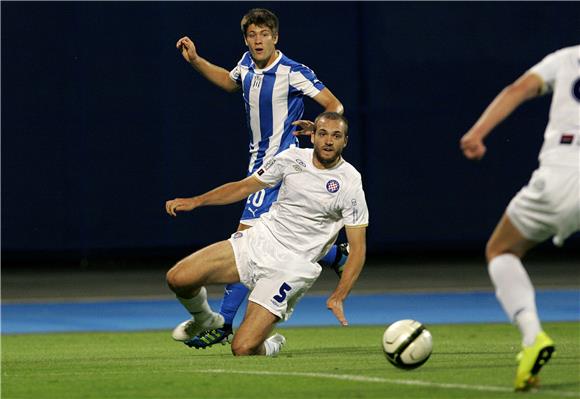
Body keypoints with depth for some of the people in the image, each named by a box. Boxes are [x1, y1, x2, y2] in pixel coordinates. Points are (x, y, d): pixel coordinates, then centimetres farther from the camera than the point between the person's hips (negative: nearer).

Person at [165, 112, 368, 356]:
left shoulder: (350, 184, -11)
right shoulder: (293, 158, 1)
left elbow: (357, 249, -10)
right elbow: (244, 187, 14)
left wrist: (338, 297, -22)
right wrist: (195, 201, 4)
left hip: (292, 265, -4)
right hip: (258, 241, 5)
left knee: (243, 349, -17)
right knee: (177, 279, -10)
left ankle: (272, 347, 21)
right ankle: (205, 321, 24)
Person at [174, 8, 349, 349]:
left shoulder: (292, 72, -16)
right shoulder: (248, 65, 6)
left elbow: (335, 105, -14)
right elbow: (230, 81, 29)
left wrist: (319, 127, -35)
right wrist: (195, 60, 18)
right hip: (260, 159, 9)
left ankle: (224, 323, -16)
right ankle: (338, 257, 40)